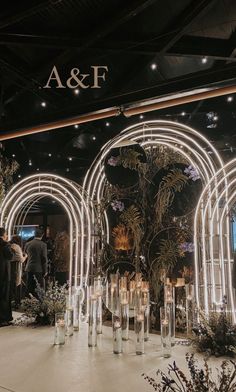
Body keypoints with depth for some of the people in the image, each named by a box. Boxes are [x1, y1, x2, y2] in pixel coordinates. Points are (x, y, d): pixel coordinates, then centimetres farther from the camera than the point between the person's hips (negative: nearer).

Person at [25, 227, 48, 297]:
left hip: (29, 268, 4)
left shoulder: (28, 244, 3)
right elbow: (44, 258, -8)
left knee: (30, 288, 10)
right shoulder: (43, 245, -9)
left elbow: (26, 255, 13)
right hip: (39, 269, -4)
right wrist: (45, 271, -2)